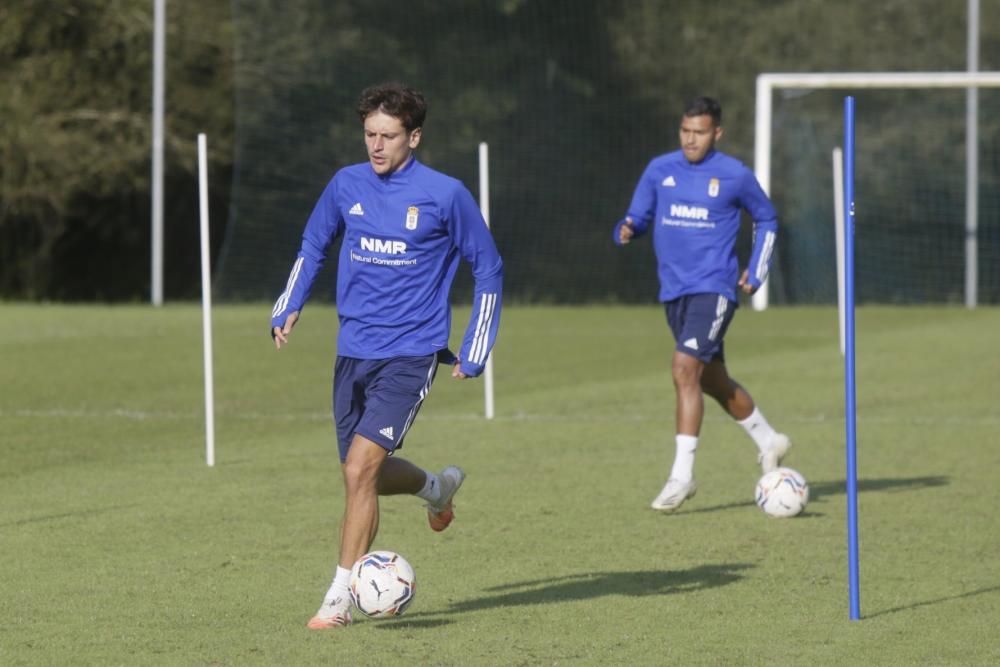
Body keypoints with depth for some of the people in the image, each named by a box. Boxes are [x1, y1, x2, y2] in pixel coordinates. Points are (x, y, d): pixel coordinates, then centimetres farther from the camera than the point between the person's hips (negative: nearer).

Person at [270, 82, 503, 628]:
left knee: (359, 470, -18)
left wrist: (473, 353, 1)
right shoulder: (347, 185, 3)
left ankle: (341, 597, -9)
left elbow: (488, 271, 3)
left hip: (410, 355, -5)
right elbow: (312, 249, 20)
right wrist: (288, 308, 5)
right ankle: (436, 488, 46)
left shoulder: (445, 195, -8)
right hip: (353, 352, 5)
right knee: (368, 474, 13)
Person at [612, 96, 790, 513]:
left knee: (685, 368, -22)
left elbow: (766, 219, 12)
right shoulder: (660, 170, 6)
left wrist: (756, 272, 5)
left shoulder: (734, 176, -3)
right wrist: (628, 230, -14)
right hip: (674, 290, 6)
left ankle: (682, 475, -21)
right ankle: (768, 441, 40)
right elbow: (638, 216, 10)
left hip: (714, 287, -5)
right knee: (712, 380, 16)